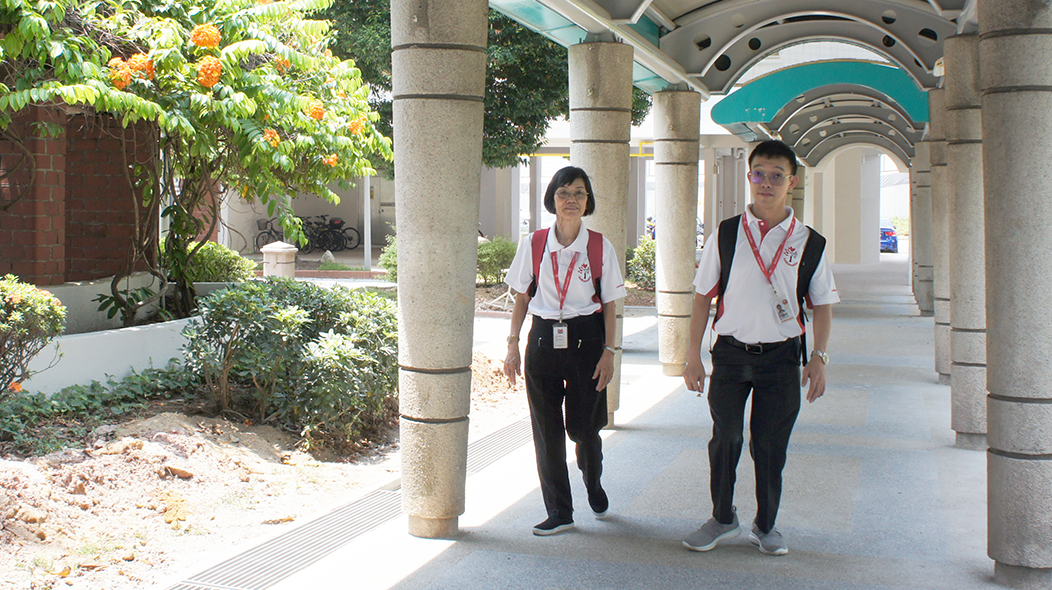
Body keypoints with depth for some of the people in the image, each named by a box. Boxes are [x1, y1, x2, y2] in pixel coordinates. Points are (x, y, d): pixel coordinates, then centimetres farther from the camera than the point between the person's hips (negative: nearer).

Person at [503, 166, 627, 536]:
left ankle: (593, 485, 36)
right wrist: (513, 345, 2)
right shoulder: (533, 245, 2)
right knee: (546, 429, 2)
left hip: (586, 339, -1)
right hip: (543, 339, 1)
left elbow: (609, 305, 3)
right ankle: (559, 512, 13)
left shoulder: (600, 247, 0)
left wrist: (608, 352, -4)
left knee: (583, 427, 3)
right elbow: (521, 298, 7)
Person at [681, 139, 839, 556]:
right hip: (731, 353, 0)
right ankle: (722, 519, 25)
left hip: (781, 356, 0)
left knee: (771, 446, 5)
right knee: (725, 439, 4)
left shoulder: (808, 243, 2)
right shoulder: (726, 234, 2)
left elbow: (823, 304, 9)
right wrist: (693, 355, 1)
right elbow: (703, 296, 5)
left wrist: (819, 358, -1)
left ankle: (765, 526, 24)